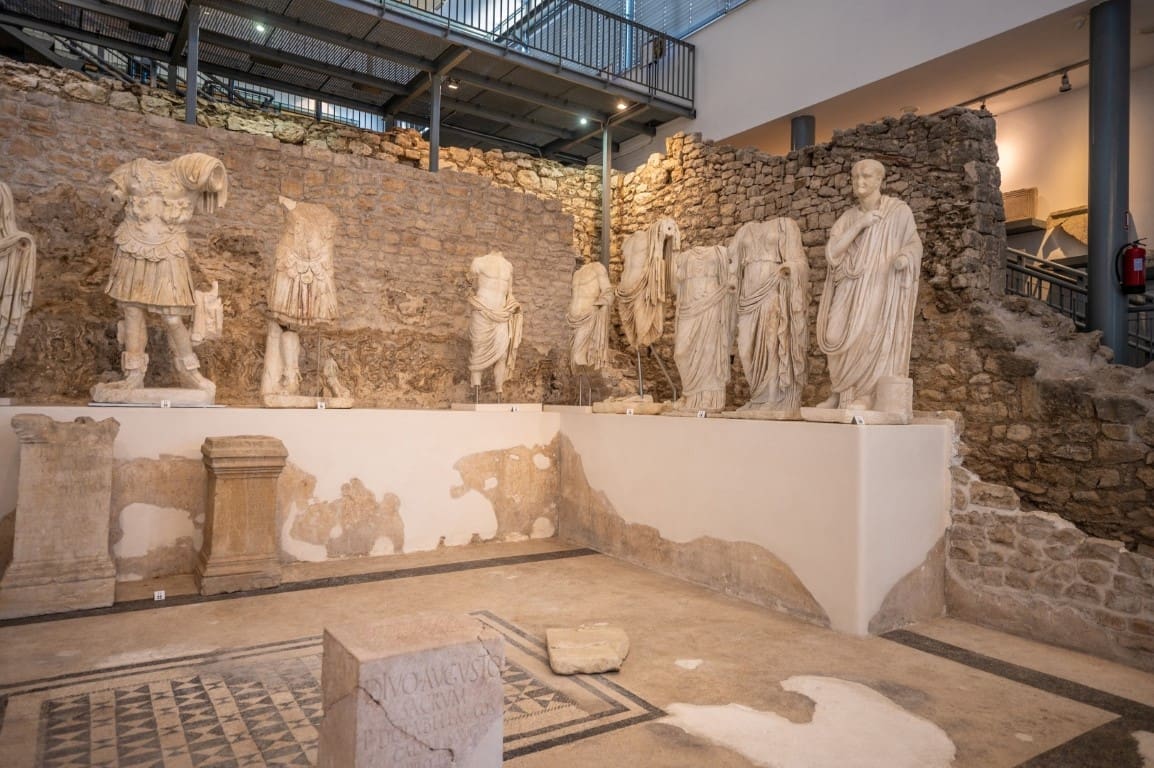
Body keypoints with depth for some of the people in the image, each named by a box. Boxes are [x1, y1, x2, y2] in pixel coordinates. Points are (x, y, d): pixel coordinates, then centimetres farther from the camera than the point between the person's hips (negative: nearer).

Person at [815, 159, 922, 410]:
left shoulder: (899, 210, 4)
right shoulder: (848, 217, 12)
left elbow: (915, 243, 8)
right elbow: (832, 251, -1)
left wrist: (904, 257, -15)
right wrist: (860, 224, -9)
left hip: (881, 285, -3)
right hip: (852, 287, 3)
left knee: (867, 332, -22)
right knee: (837, 337, -12)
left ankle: (868, 393, -13)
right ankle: (842, 391, 4)